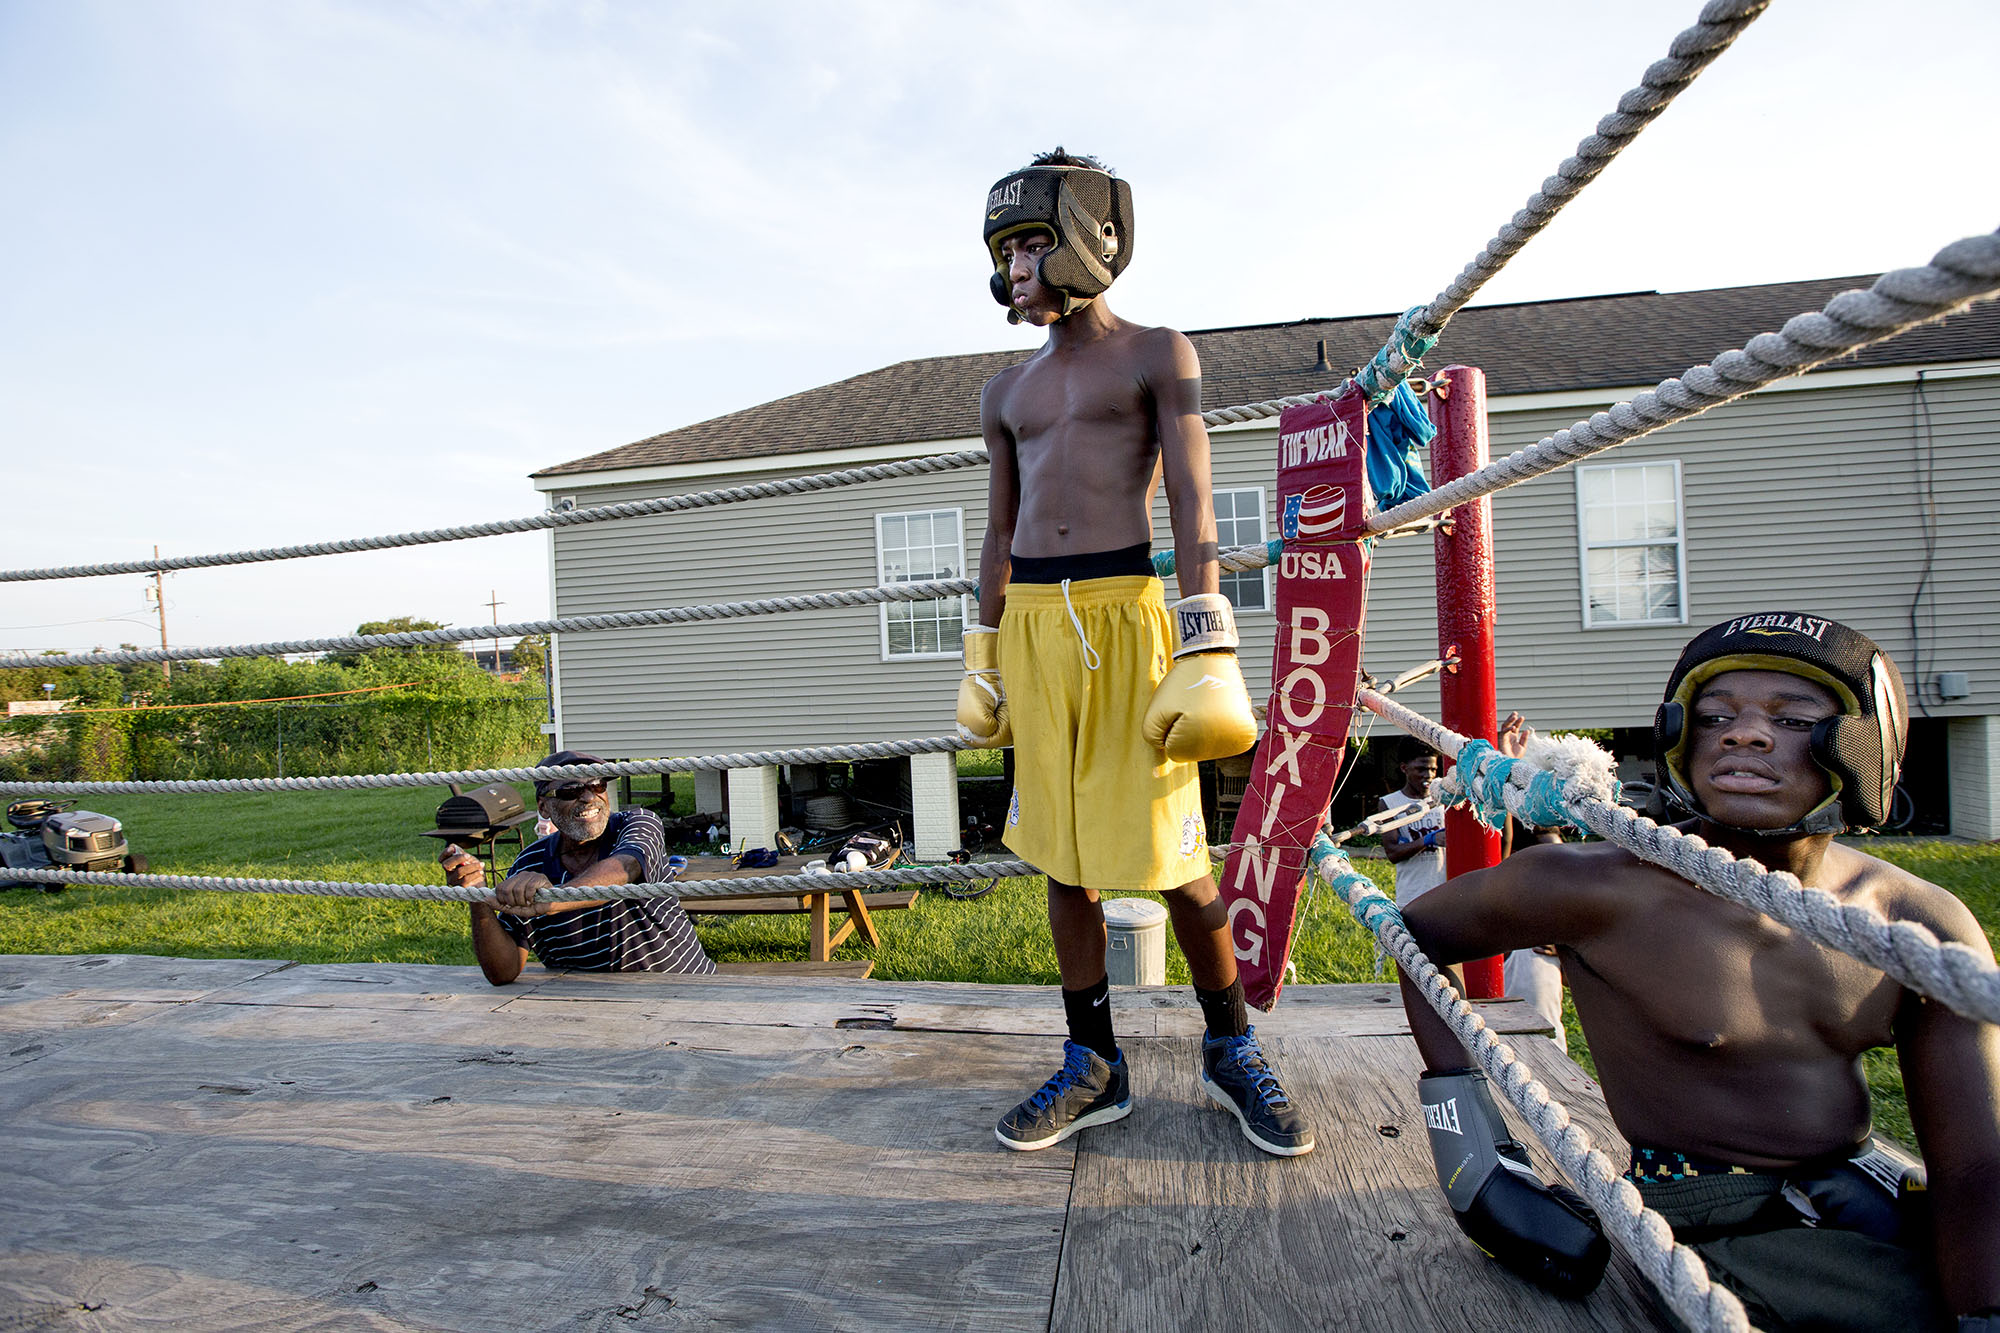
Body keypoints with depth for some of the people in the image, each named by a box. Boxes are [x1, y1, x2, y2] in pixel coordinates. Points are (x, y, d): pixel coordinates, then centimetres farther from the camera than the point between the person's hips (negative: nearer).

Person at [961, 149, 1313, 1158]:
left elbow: (1191, 504, -4)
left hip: (1128, 614, -5)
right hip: (1033, 623, 5)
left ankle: (1232, 1053, 21)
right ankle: (1093, 1069, 21)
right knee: (1063, 857, 7)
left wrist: (1204, 648, -15)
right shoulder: (1006, 393, 20)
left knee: (1169, 853, -2)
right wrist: (984, 658, 18)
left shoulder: (1157, 356, 5)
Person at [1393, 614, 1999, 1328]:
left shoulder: (1928, 928, -3)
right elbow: (1417, 929, -5)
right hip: (1723, 1232, -5)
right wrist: (1466, 1131, -11)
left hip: (1874, 1191, 6)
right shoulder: (1593, 889, -18)